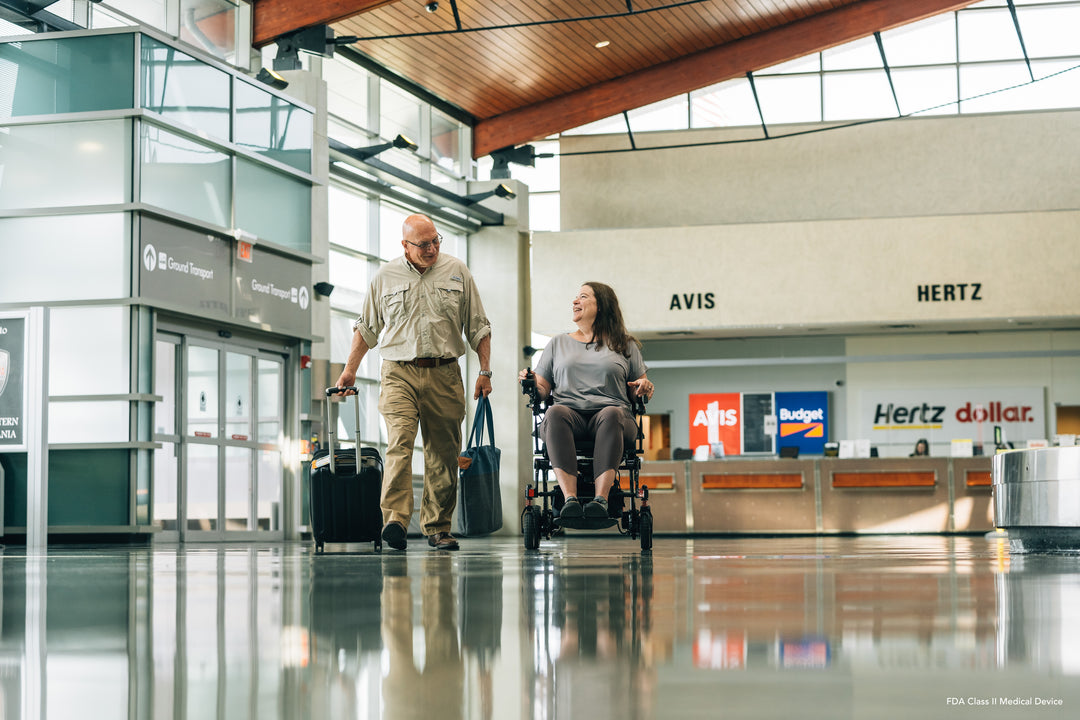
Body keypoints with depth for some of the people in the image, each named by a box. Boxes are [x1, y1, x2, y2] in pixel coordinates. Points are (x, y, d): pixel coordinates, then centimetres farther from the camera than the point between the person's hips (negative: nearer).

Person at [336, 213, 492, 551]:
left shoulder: (457, 272, 7)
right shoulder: (386, 277, 7)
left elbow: (478, 327, 11)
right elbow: (366, 327, 16)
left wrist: (485, 371, 4)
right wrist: (349, 370, 14)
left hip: (444, 375, 1)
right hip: (399, 373, -1)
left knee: (443, 454, 3)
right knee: (399, 444, -18)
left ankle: (438, 527, 12)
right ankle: (394, 520, -26)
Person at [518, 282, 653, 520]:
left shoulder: (625, 345, 23)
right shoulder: (558, 343, 26)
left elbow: (638, 389, 21)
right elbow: (543, 389, 20)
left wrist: (644, 387, -2)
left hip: (612, 413, -1)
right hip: (570, 413, 1)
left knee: (611, 414, -38)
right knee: (556, 412, -36)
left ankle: (601, 498, -50)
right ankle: (570, 499, -48)